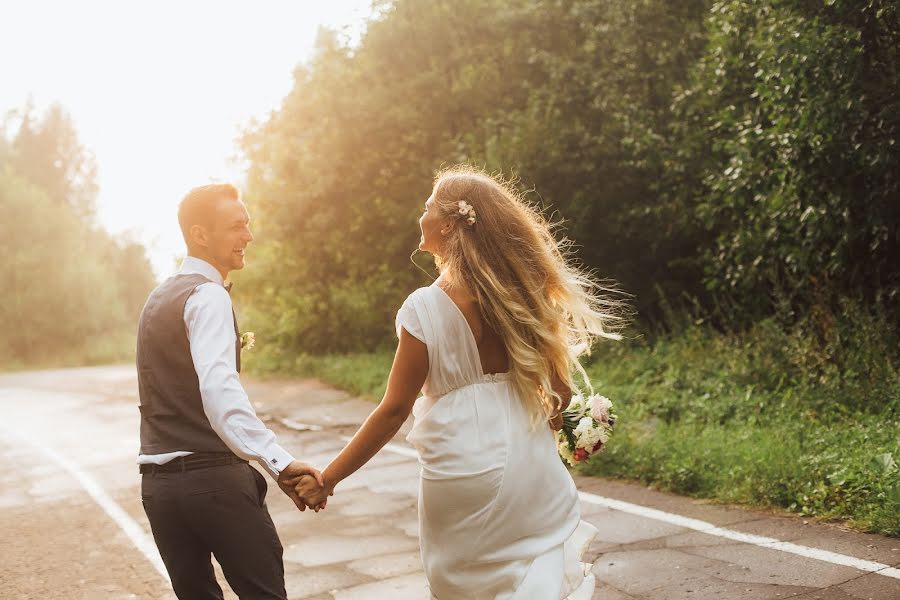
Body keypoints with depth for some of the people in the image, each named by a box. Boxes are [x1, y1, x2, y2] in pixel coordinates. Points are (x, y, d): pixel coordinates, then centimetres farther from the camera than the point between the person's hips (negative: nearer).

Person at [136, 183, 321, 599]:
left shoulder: (158, 298, 15)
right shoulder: (209, 296, -12)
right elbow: (219, 392, -28)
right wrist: (280, 463, -36)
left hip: (157, 482, 8)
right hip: (213, 475, -8)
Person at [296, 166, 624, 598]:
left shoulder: (426, 307, -14)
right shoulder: (519, 291, 1)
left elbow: (393, 410, -13)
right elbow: (560, 388, 5)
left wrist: (328, 479, -4)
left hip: (463, 463, -4)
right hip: (531, 464, 5)